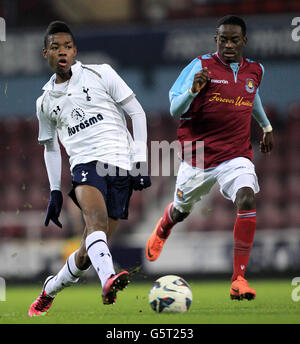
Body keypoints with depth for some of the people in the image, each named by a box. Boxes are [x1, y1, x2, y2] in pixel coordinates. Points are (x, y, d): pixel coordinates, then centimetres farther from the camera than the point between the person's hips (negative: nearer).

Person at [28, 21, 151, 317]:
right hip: (85, 162, 1)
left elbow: (136, 112, 7)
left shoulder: (100, 74, 6)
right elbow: (51, 147, 27)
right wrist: (55, 192, 19)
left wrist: (140, 160, -1)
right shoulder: (45, 101, 16)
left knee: (88, 252, -3)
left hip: (121, 164, -1)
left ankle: (49, 291, 22)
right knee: (97, 218, -34)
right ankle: (108, 280, -57)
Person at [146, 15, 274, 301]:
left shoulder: (254, 71, 5)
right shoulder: (201, 66, -9)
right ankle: (162, 231, 59)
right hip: (197, 155, -1)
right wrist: (194, 90, -29)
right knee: (181, 210, 18)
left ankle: (239, 279, -22)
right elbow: (175, 109, -10)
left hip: (236, 155, 1)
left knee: (247, 200, -26)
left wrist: (266, 126, 38)